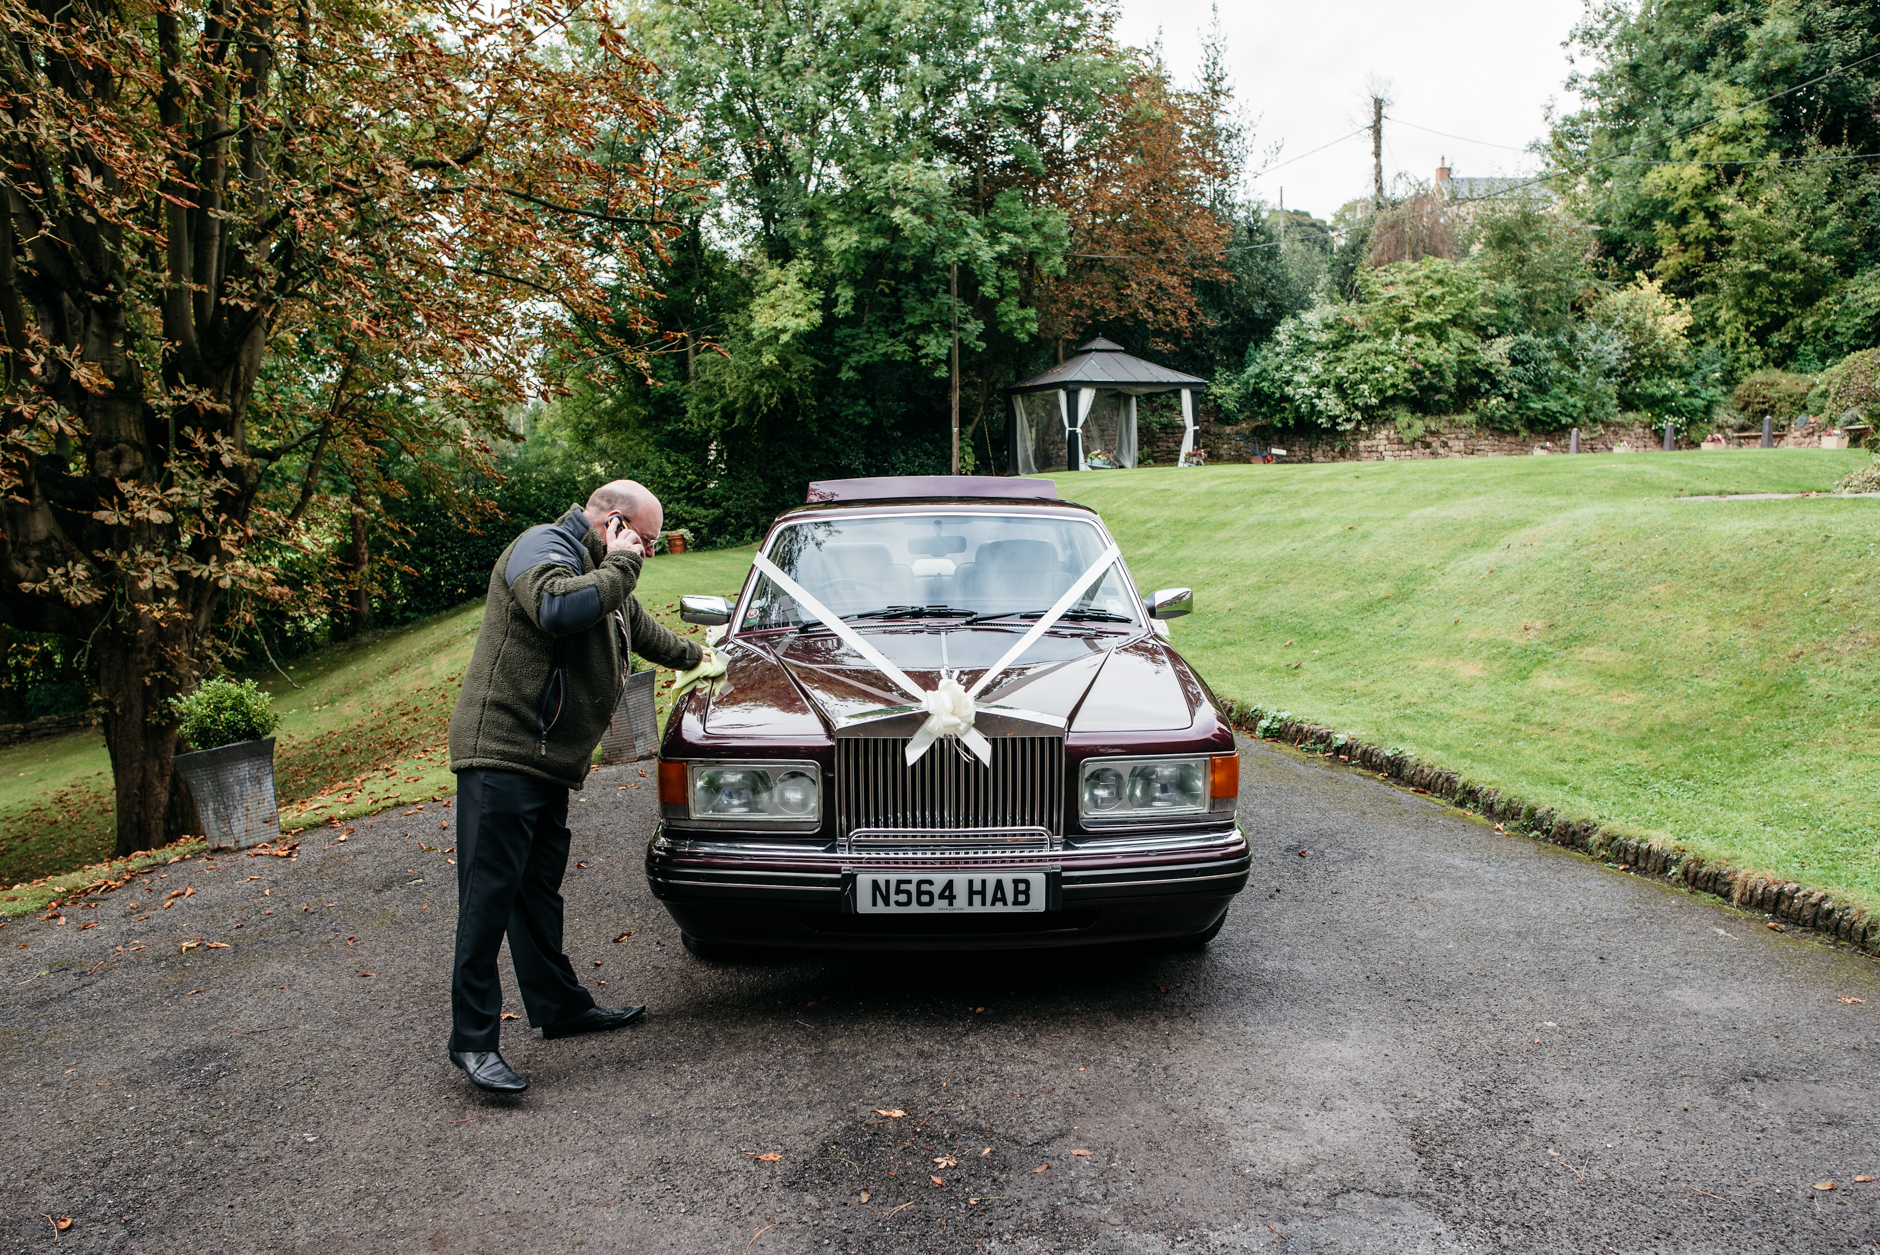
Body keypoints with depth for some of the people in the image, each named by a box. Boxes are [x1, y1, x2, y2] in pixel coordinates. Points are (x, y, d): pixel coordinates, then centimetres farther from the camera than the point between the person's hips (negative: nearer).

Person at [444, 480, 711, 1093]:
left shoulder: (601, 570, 22)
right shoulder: (542, 548, -9)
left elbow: (639, 625, 42)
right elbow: (558, 606, -32)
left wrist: (692, 654, 55)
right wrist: (619, 565, -18)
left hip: (550, 765, 10)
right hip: (501, 750, -10)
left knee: (539, 892, 17)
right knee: (489, 897, -7)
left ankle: (559, 1005, 26)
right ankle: (472, 1040, -3)